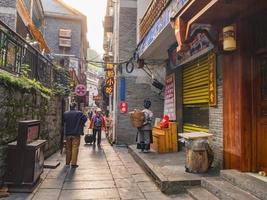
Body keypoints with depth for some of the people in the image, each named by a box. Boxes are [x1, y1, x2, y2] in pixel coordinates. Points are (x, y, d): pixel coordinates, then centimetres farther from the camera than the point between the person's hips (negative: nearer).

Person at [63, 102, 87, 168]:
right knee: (75, 148, 1)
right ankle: (73, 163, 0)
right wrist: (80, 125, 5)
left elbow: (63, 121, 5)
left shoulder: (65, 113, 1)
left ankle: (67, 162, 25)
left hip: (67, 133, 4)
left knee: (68, 148, 15)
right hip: (76, 133, -3)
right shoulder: (79, 113, -8)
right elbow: (85, 119, -10)